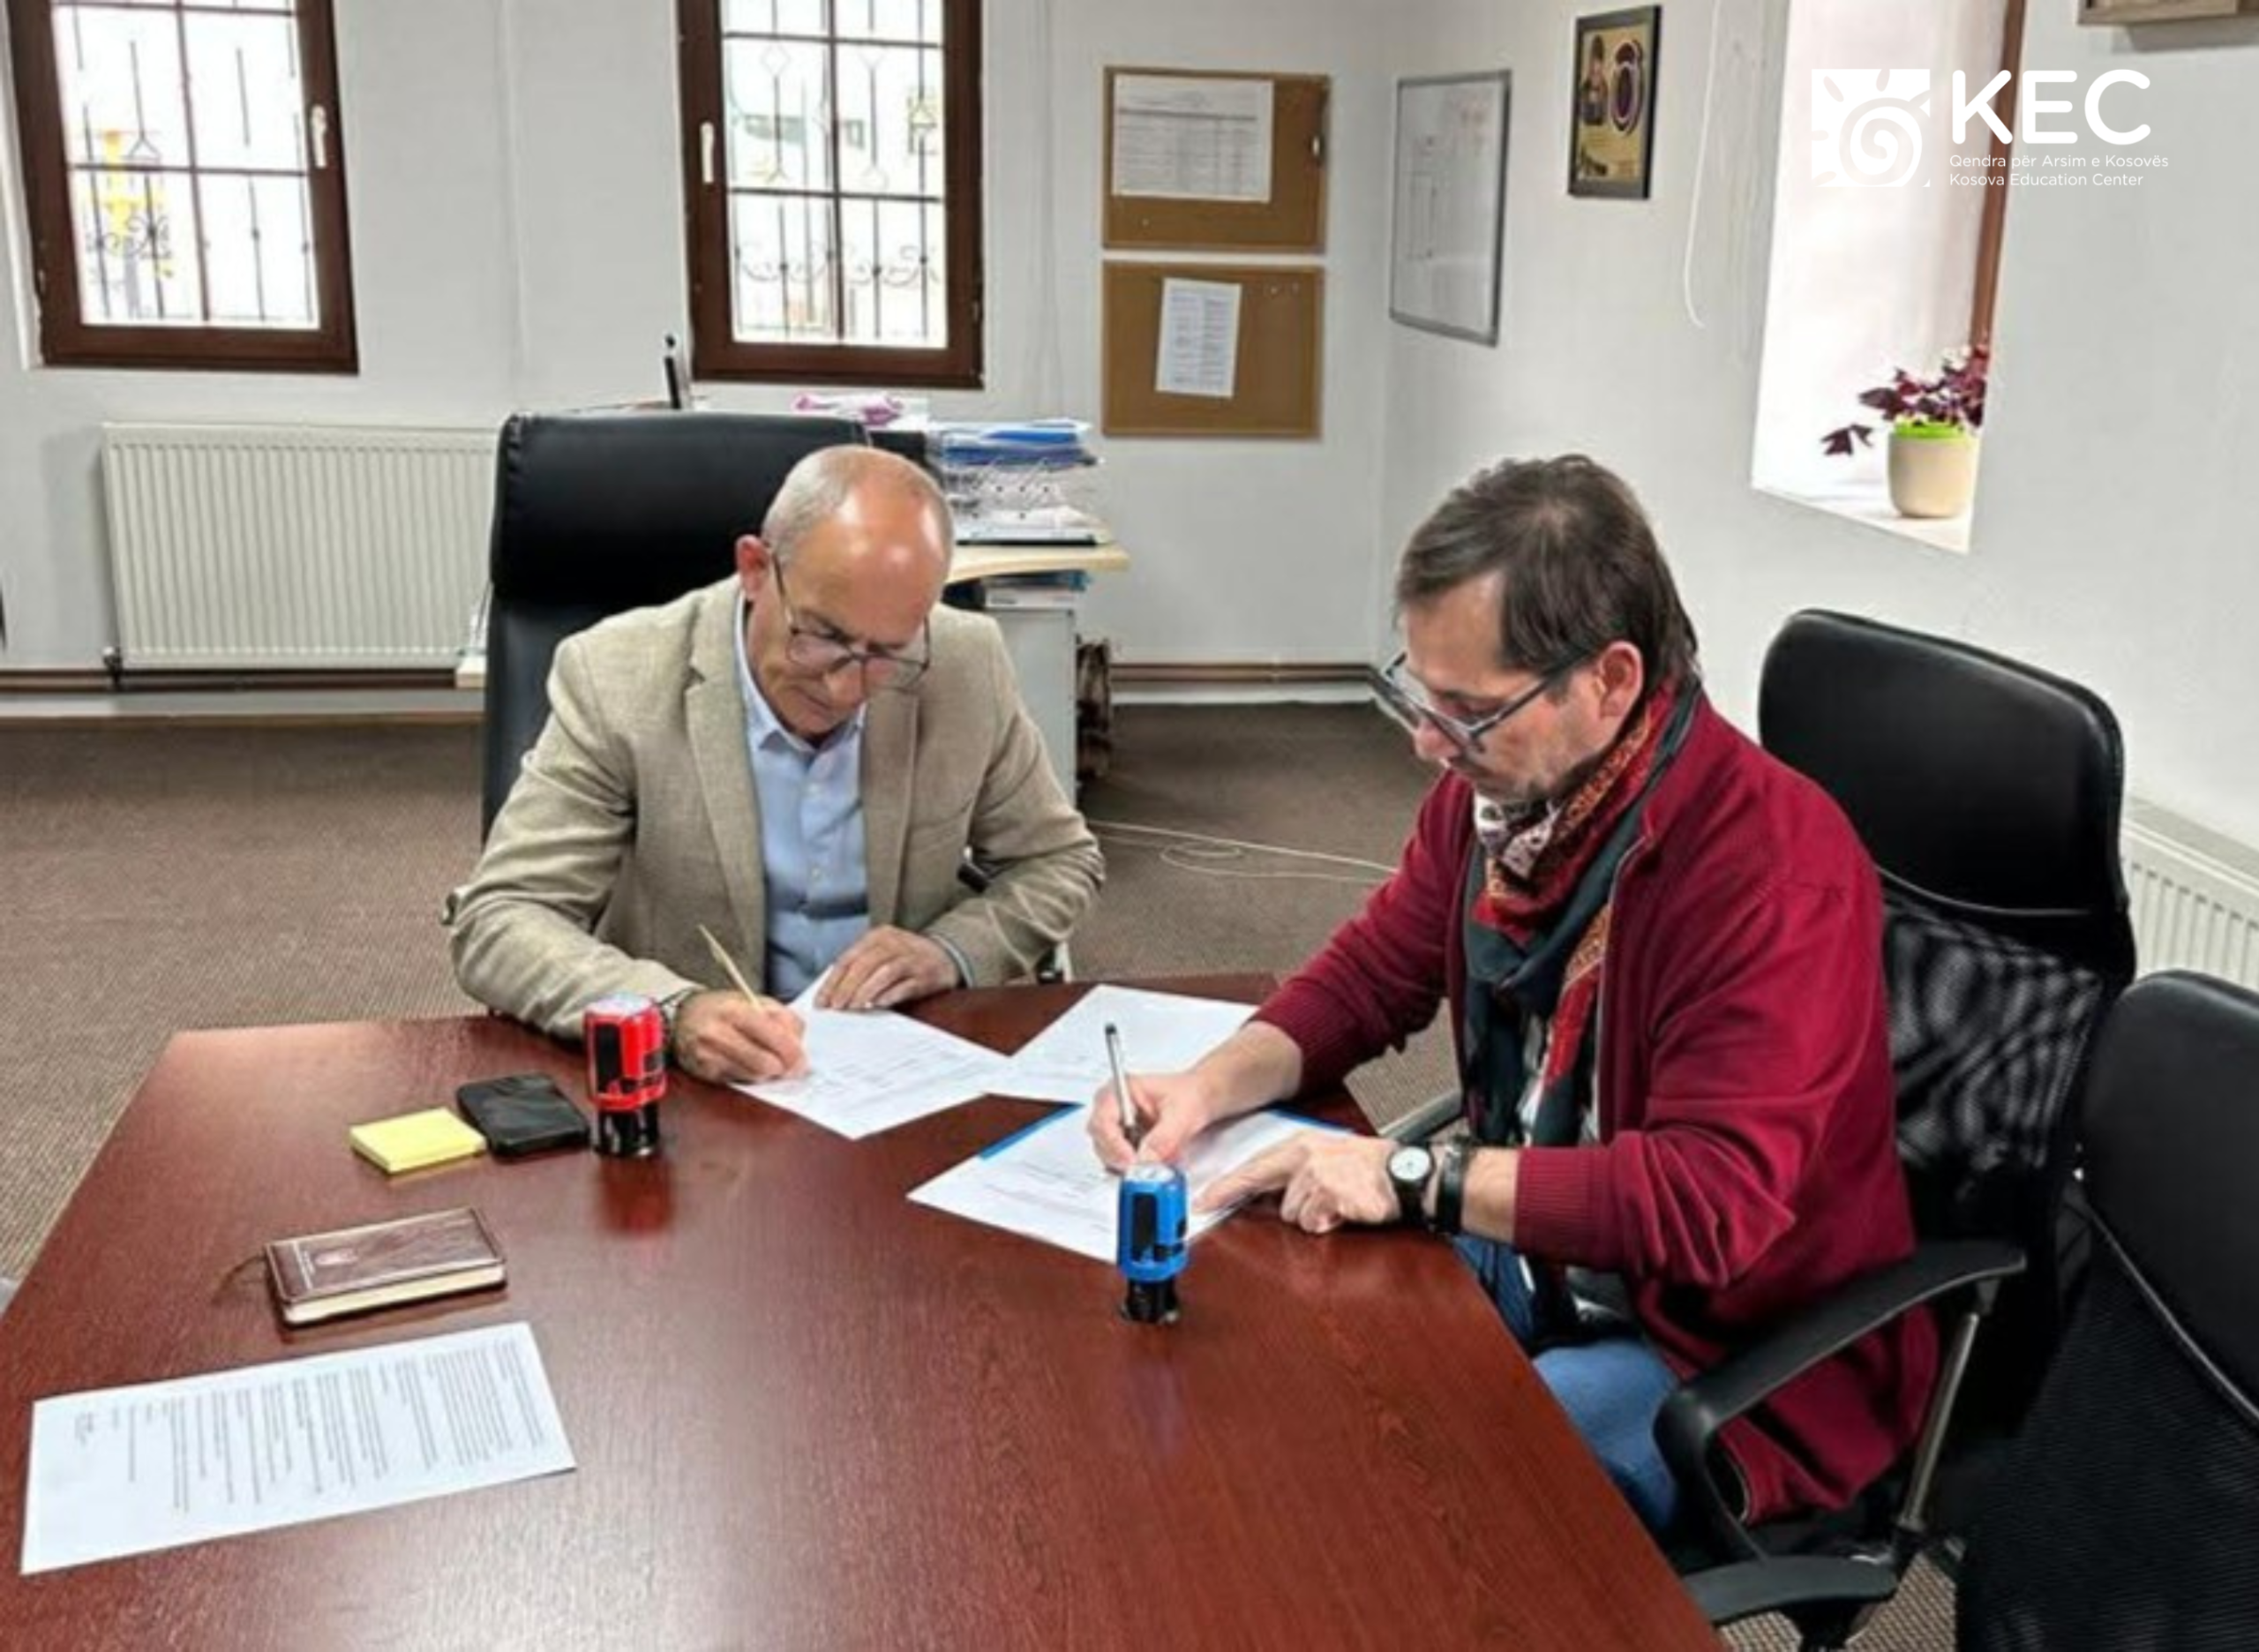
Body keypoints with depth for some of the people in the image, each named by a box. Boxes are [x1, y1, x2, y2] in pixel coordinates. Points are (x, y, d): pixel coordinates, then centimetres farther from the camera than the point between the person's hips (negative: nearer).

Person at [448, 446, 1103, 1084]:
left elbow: (1058, 862, 7)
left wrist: (952, 952, -12)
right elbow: (496, 922, -15)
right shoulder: (619, 678, -13)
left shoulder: (966, 665, -6)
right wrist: (675, 1013, -31)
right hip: (693, 1078, -1)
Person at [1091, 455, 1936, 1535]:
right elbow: (1371, 974, 8)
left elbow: (1714, 1199, -32)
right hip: (1529, 1255, 7)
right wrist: (1213, 1086, -10)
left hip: (1738, 1358, -7)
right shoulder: (1494, 789, -5)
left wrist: (1417, 1180, -31)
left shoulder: (1773, 867, -28)